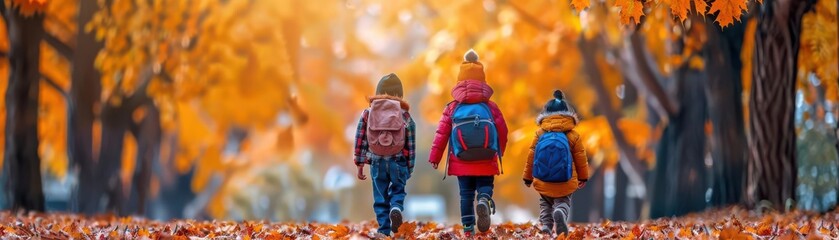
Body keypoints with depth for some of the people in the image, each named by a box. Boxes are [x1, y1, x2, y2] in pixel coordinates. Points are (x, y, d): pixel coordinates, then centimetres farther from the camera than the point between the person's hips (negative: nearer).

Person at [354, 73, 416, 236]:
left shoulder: (367, 113, 5)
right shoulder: (405, 116, 3)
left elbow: (360, 140, 2)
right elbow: (411, 145, 4)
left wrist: (360, 164, 7)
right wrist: (409, 168, 13)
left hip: (377, 162, 1)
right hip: (398, 162, -1)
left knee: (380, 197, 9)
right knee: (398, 190, 17)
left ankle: (384, 230, 2)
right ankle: (396, 208, -15)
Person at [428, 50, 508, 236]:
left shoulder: (452, 108, 3)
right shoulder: (490, 107, 4)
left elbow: (442, 133, 1)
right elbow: (502, 131, 7)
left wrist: (434, 157, 9)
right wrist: (499, 152, 25)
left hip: (462, 162, 1)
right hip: (486, 162, -1)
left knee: (466, 193, 8)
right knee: (485, 186, 7)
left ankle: (468, 227, 3)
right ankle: (484, 200, -29)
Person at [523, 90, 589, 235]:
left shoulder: (540, 133, 1)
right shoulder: (573, 135, -1)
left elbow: (531, 156, 4)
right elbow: (580, 158, 4)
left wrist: (528, 177, 15)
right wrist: (583, 177, 17)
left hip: (543, 182, 1)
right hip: (565, 181, -1)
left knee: (545, 203, 20)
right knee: (563, 201, 11)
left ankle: (546, 225, -3)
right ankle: (560, 213, -24)